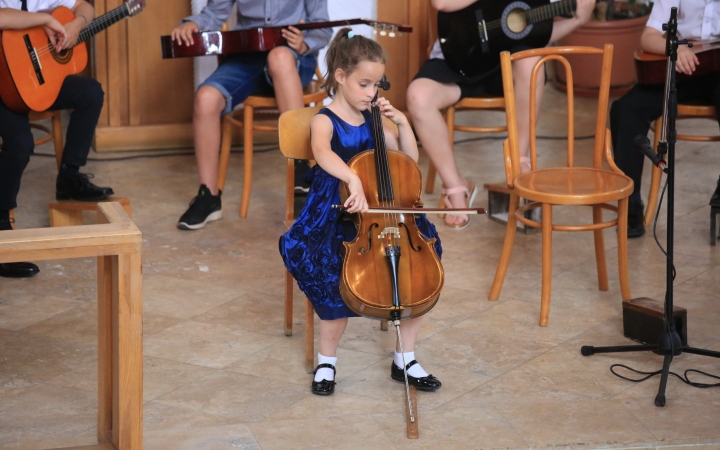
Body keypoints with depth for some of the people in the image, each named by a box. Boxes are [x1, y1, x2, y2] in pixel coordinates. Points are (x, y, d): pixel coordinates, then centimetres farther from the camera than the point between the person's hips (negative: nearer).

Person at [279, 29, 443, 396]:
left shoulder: (371, 121, 9)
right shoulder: (325, 121, -9)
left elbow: (410, 160, 15)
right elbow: (322, 153, -35)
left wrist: (402, 122, 0)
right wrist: (353, 180, -52)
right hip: (333, 219, -6)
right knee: (335, 281, -29)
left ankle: (405, 359, 1)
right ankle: (326, 362, -5)